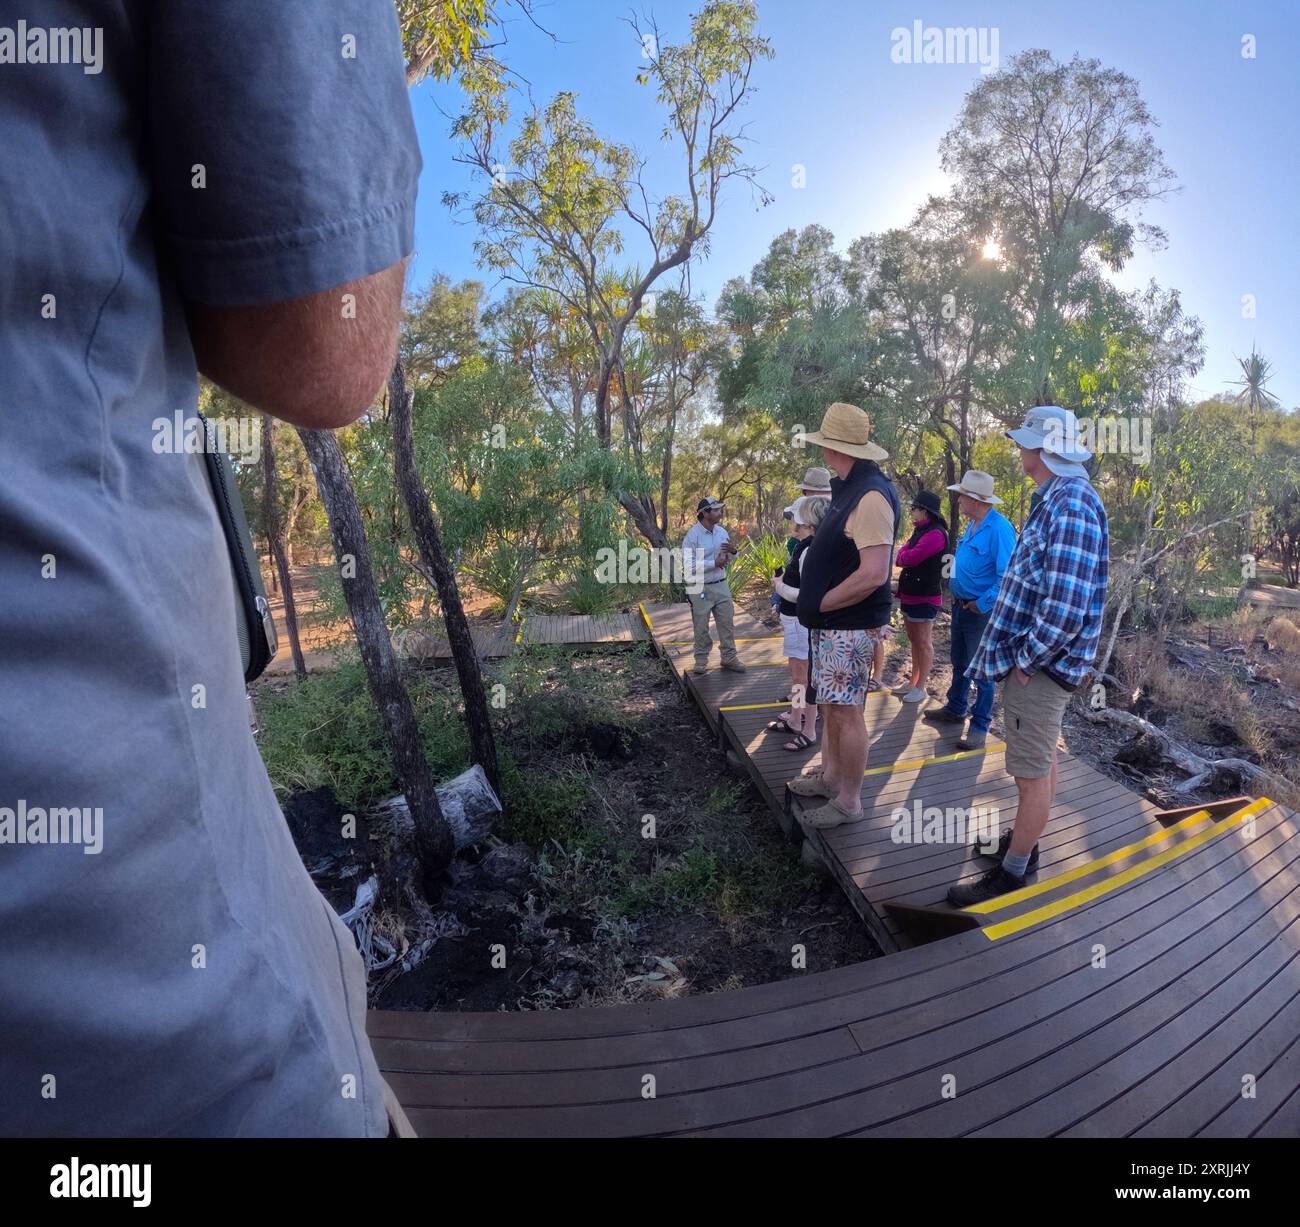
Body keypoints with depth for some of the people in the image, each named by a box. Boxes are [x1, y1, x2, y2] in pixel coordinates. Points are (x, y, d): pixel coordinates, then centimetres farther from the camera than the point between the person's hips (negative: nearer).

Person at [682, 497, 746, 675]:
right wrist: (714, 563, -20)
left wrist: (733, 551, -8)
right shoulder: (692, 535, -13)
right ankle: (701, 660, 21)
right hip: (700, 589, -5)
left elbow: (729, 561, 15)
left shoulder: (722, 532, 6)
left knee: (727, 623, 10)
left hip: (721, 586, 5)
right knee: (701, 628, 7)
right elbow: (689, 566, -21)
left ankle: (729, 658, 23)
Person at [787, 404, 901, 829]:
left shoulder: (871, 496, -21)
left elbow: (874, 574, -27)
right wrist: (817, 604, 5)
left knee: (845, 711, 1)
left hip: (850, 626, -10)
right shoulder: (849, 489, 9)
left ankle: (849, 801, 15)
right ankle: (830, 776, 35)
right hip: (831, 622, 10)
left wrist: (819, 604, -17)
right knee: (830, 703, 19)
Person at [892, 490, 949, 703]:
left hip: (925, 597, -10)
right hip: (909, 594, 10)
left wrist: (904, 556, -2)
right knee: (914, 640, 16)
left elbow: (910, 557, -23)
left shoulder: (936, 534, -18)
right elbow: (902, 556, 12)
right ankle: (913, 682, 26)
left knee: (923, 642, -1)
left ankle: (920, 687, 7)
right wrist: (905, 556, -10)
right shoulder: (920, 531, 14)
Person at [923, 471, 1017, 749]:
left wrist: (982, 605, -21)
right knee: (959, 662, 21)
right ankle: (955, 709, 36)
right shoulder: (972, 525, 8)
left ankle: (980, 726, 12)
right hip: (961, 605, 9)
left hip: (982, 611, -9)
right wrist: (953, 560, 6)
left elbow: (1006, 576, -25)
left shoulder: (999, 528, -22)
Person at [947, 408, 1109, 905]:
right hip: (1037, 658, 10)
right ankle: (1023, 842, 37)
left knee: (1034, 769, 1)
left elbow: (1066, 605, -28)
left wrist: (1026, 659, -18)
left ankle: (1012, 874, 13)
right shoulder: (1059, 499, 11)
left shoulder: (1071, 504, -21)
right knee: (1039, 761, 21)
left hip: (1040, 664, -10)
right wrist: (1023, 654, 15)